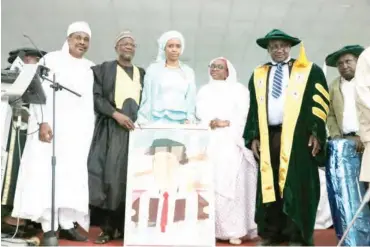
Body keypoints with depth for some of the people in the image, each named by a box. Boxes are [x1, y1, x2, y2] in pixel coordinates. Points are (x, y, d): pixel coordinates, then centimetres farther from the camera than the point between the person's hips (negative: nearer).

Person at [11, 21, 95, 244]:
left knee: (74, 174, 1)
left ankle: (67, 223, 5)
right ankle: (50, 227, -6)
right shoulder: (52, 59, 4)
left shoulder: (91, 68, 16)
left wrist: (91, 127, 6)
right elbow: (40, 92, -4)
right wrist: (43, 122, -16)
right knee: (48, 172, -7)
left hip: (80, 128, 4)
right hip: (53, 125, -4)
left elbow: (92, 99, 14)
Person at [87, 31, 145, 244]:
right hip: (111, 129, -2)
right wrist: (116, 114, -14)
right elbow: (96, 97, -1)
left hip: (137, 129, 3)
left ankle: (128, 226, 2)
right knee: (109, 174, -9)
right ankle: (108, 227, -3)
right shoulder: (104, 69, 10)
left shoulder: (142, 73, 19)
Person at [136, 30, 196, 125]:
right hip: (158, 120, -2)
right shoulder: (153, 69, 6)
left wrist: (189, 119, -5)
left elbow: (191, 99, 9)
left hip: (180, 122, 2)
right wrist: (143, 121, 0)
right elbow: (147, 97, 6)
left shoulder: (188, 71, 12)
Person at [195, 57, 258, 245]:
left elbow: (243, 113, 1)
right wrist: (210, 122, -11)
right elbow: (199, 112, 8)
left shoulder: (239, 89, 15)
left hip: (232, 141, -3)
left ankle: (233, 230, -12)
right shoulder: (204, 90, 24)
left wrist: (227, 123, -14)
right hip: (209, 142, 3)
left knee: (231, 183, -11)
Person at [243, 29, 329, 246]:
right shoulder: (258, 75, 17)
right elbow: (253, 108, 15)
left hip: (298, 136, -3)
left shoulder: (309, 71, 9)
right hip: (268, 137, 3)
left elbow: (320, 103, 2)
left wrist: (315, 132, -8)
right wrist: (253, 136, 5)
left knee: (297, 187, -4)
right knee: (269, 185, 3)